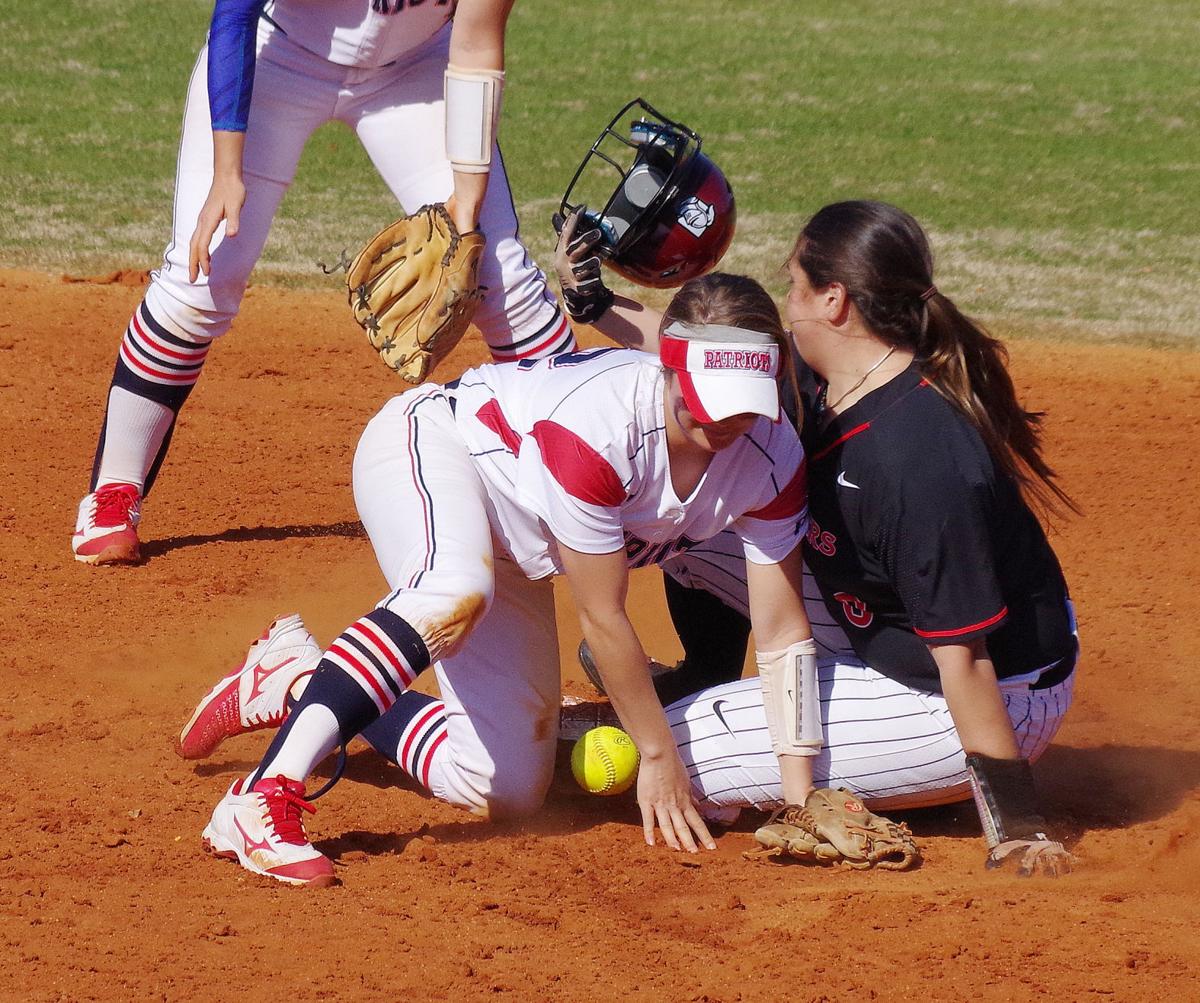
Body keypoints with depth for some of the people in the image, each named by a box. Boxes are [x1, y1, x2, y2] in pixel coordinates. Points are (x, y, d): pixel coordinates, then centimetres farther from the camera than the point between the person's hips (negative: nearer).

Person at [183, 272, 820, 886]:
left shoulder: (773, 457, -21)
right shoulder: (599, 422, -38)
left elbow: (784, 636, -16)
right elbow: (601, 618, -29)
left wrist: (798, 793, -22)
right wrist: (658, 754, -21)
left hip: (508, 552, 7)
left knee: (506, 789, 2)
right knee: (458, 594, -44)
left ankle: (298, 678, 19)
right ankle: (265, 797, -47)